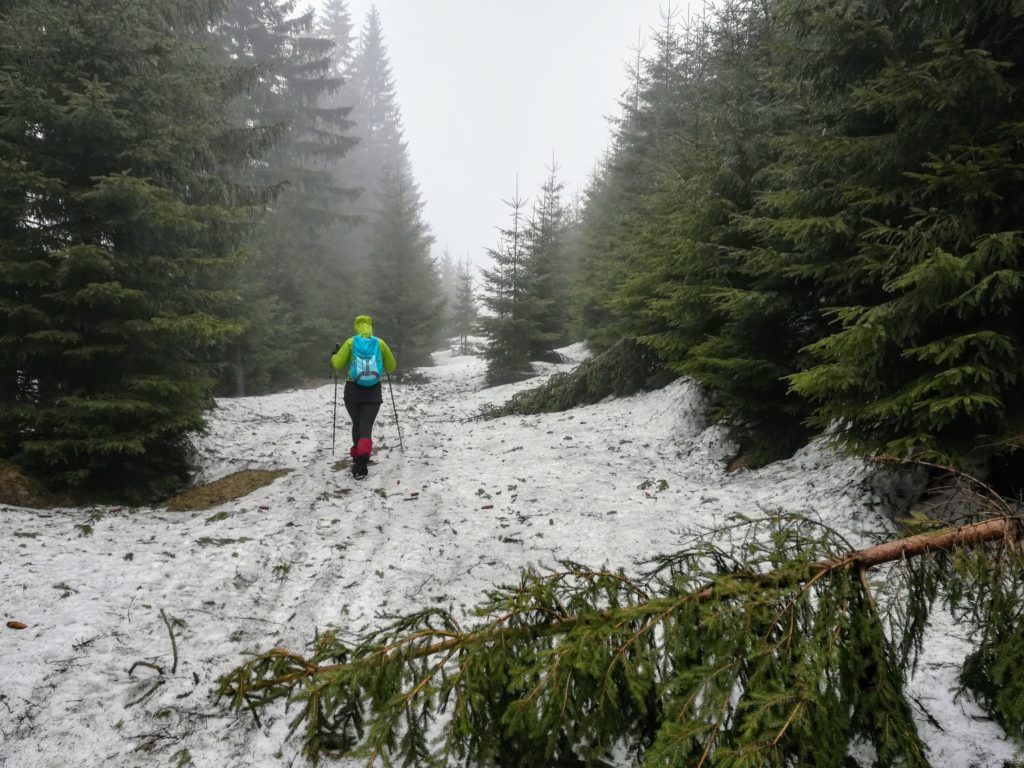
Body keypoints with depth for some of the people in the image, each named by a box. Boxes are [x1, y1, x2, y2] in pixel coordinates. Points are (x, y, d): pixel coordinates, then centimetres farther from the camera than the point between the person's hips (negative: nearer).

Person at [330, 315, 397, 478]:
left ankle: (358, 456, 29)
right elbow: (391, 367, 7)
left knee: (356, 424, 18)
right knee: (366, 426, -5)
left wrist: (334, 355, 17)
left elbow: (337, 365, -4)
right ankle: (363, 454, -29)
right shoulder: (380, 343, 0)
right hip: (373, 392, 0)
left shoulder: (350, 342, -4)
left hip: (353, 391, 0)